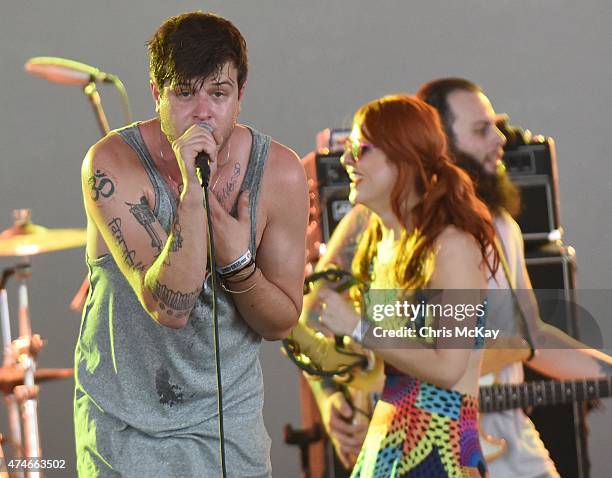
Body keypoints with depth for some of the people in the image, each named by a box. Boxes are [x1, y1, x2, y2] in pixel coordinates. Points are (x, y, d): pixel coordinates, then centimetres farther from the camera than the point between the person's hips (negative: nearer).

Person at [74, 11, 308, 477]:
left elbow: (281, 323, -3)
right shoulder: (112, 164, -19)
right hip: (123, 416, -2)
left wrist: (237, 261, -21)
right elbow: (169, 307, -27)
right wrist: (193, 191, -35)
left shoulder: (279, 172, -10)